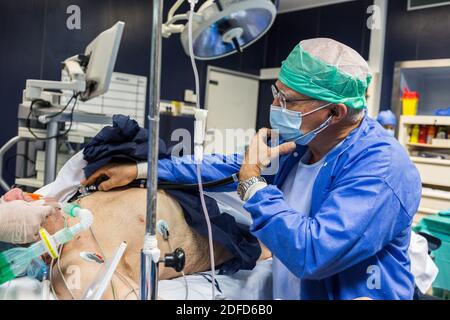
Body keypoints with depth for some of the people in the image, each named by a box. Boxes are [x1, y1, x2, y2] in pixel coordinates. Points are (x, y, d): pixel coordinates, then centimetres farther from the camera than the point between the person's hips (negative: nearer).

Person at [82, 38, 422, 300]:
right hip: (284, 291, 6)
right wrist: (141, 169, 9)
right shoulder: (299, 143, 1)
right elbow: (228, 167, 10)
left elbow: (313, 254, -31)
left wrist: (253, 184, -20)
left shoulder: (380, 167, -23)